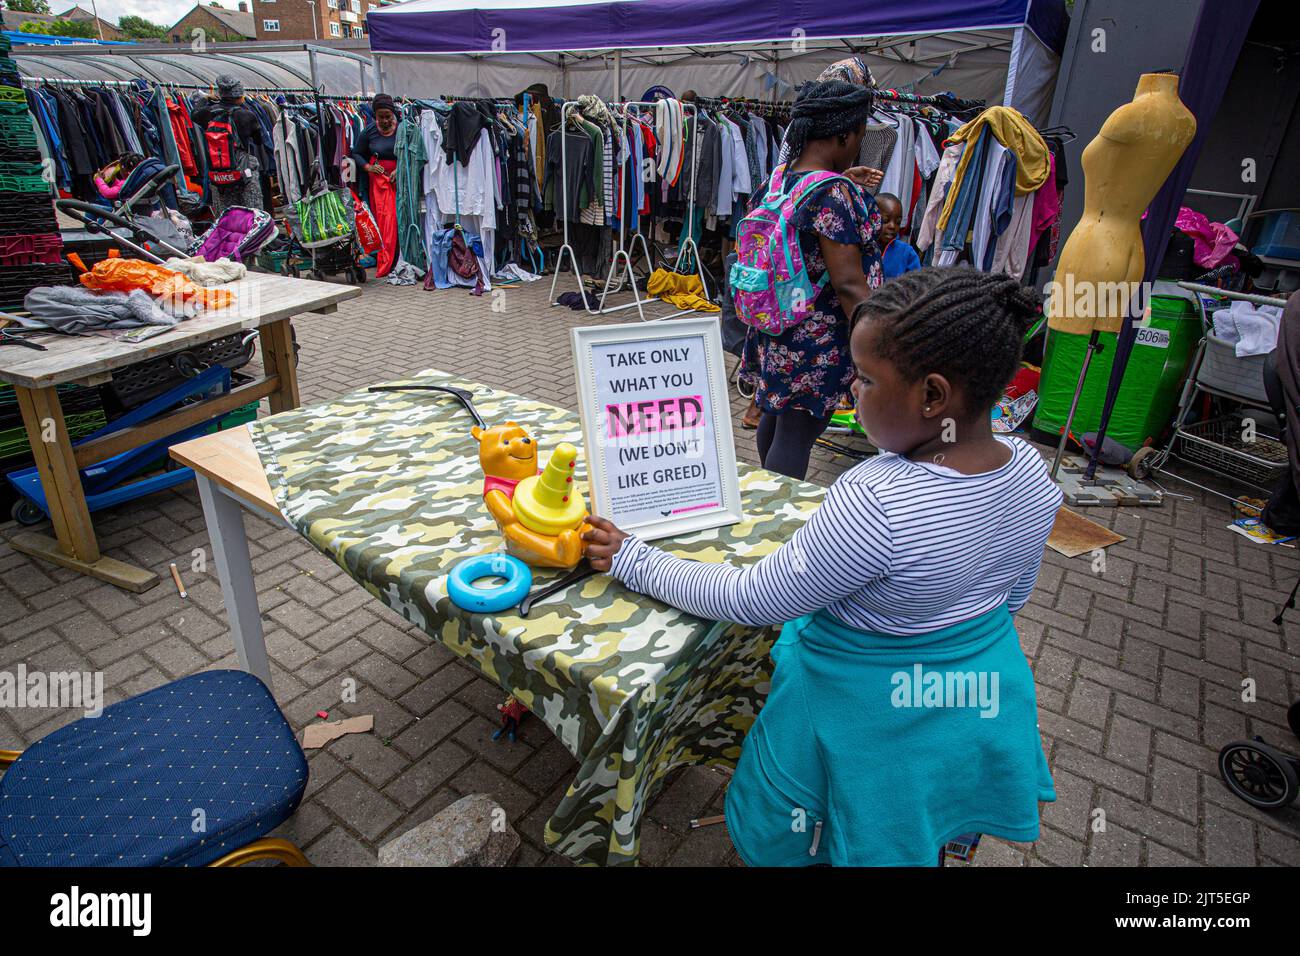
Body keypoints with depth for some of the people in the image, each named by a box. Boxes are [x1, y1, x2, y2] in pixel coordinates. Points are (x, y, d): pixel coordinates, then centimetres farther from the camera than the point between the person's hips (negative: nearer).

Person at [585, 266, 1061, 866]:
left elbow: (749, 602, -27)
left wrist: (629, 559, -16)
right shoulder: (1031, 472, -13)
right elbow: (1011, 593, 4)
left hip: (874, 718, -7)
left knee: (775, 843, 22)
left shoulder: (877, 502, -38)